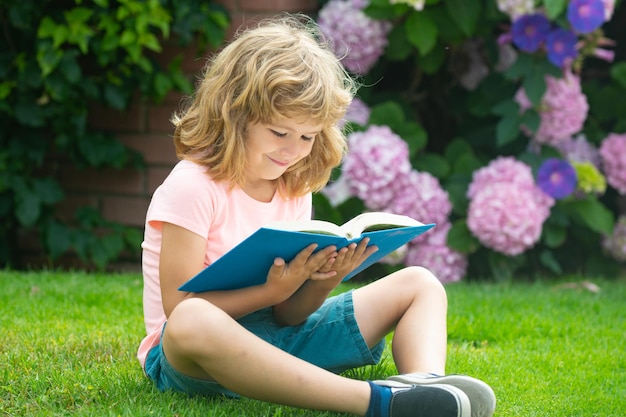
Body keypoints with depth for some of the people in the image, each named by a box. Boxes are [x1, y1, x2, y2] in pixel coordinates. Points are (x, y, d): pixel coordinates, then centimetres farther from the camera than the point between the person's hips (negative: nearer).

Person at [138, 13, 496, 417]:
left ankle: (424, 382, -31)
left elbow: (288, 315, 6)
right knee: (192, 323, -45)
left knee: (419, 284, 5)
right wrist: (274, 291, -27)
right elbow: (180, 308, -19)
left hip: (276, 338, 7)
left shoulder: (295, 191, 8)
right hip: (190, 362, -7)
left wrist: (321, 283, -15)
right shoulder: (193, 187, -13)